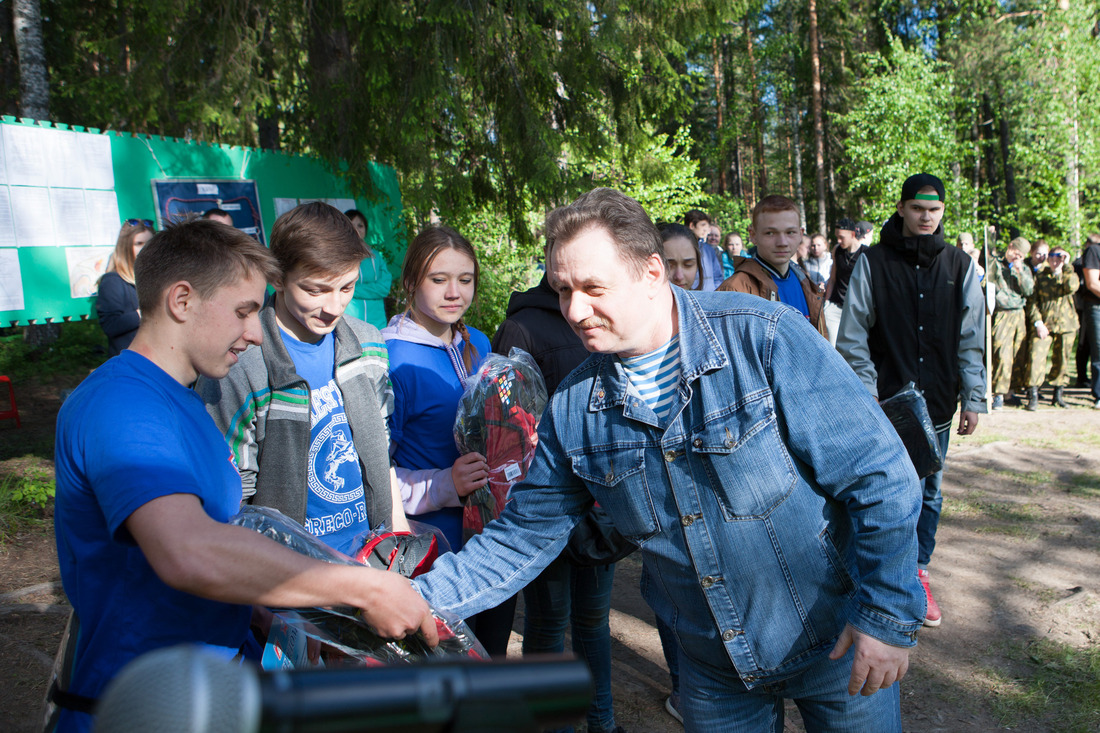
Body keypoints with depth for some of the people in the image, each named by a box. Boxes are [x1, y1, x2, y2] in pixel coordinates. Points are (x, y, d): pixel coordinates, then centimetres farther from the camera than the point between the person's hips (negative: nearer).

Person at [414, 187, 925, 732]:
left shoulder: (764, 338, -21)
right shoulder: (572, 407, -8)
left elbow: (879, 475, -17)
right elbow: (522, 538, -1)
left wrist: (888, 616, -16)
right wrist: (418, 600, -12)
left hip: (837, 644, -3)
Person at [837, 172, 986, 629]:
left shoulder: (960, 266, 7)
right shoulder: (872, 263, -2)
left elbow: (972, 339, 10)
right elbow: (852, 338, -2)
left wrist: (974, 398, 6)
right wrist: (866, 394, -8)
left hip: (937, 403, 3)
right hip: (885, 403, -3)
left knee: (929, 493, 11)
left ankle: (917, 575, 26)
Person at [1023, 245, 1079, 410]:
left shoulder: (1069, 274, 9)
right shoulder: (1039, 275, 6)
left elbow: (1072, 287, -15)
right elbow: (1032, 300, 2)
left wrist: (1066, 265, -13)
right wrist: (1037, 322, -8)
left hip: (1066, 324, 2)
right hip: (1044, 323, -2)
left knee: (1062, 360, 7)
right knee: (1036, 356, -15)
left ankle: (1058, 394, 20)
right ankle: (1033, 396, -12)